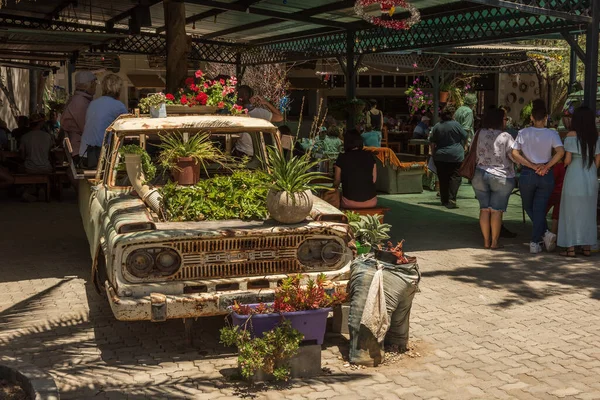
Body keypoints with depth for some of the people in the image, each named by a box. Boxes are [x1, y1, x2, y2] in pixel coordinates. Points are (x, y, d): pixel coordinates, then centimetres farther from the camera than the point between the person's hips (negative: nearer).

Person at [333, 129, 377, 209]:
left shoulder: (342, 158, -4)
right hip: (371, 202, 2)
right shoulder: (369, 156, 2)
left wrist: (334, 188, 29)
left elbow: (336, 181, 6)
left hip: (350, 203, -2)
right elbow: (374, 179, 8)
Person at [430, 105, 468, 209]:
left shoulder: (437, 126, 2)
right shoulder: (455, 124, -7)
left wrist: (434, 153, 19)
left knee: (443, 179, 10)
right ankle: (451, 200, -14)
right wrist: (462, 147, 23)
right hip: (455, 156, -4)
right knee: (455, 177, -2)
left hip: (440, 157, 4)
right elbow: (464, 137, 4)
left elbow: (433, 143, 7)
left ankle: (444, 200, 15)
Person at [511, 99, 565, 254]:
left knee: (529, 207, 18)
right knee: (540, 209, 6)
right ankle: (535, 242, 2)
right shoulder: (552, 134, -4)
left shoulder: (523, 133, -2)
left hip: (527, 175, 0)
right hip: (546, 176, 0)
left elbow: (515, 154, -10)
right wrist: (546, 167, -12)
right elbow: (561, 151, -19)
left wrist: (533, 166, -10)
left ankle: (545, 232, 5)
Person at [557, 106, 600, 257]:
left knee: (571, 212, 2)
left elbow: (567, 160, -12)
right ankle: (587, 247, 15)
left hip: (574, 177, -4)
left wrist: (563, 164, 9)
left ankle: (570, 248, 2)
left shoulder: (572, 135, -8)